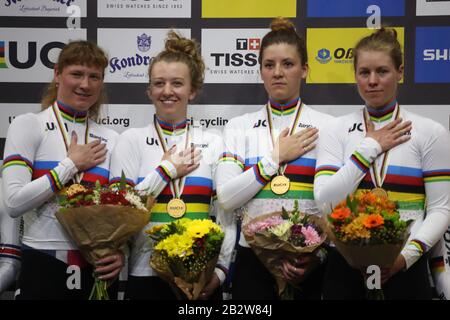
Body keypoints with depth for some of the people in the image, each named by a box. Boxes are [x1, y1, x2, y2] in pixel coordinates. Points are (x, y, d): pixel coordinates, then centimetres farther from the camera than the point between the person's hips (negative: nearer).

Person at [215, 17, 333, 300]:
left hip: (308, 263, -1)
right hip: (253, 260, 1)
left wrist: (317, 255, -15)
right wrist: (276, 157, -9)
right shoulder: (239, 127, 3)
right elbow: (227, 198, -8)